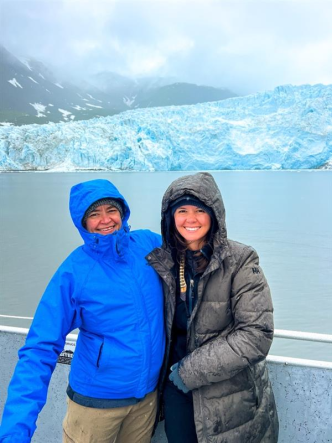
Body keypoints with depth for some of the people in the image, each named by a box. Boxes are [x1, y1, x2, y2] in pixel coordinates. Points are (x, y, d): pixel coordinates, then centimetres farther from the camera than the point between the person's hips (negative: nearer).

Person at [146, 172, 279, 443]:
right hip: (177, 391, 3)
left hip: (232, 400, -2)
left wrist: (192, 370, -18)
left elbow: (257, 334, -18)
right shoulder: (162, 263, -4)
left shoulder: (240, 261, -14)